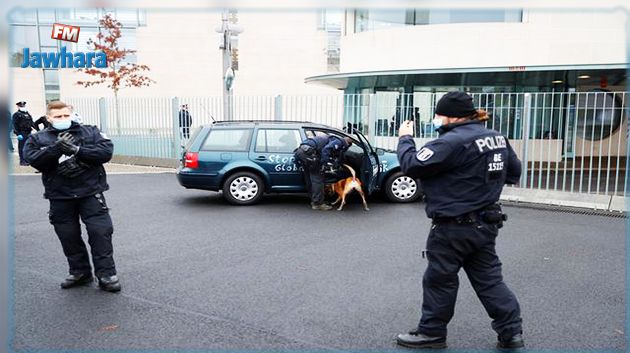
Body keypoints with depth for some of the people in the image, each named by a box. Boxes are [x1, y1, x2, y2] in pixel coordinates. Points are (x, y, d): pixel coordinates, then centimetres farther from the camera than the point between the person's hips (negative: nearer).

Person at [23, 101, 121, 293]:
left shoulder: (89, 131, 5)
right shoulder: (37, 138, 8)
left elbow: (106, 151, -9)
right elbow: (33, 159, -9)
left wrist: (77, 150, -18)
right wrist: (56, 148, -23)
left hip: (90, 192, -2)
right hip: (60, 197, 2)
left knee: (100, 232, -7)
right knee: (69, 237, 10)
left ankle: (106, 275, 1)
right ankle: (80, 272, 26)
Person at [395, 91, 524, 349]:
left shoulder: (453, 142, -21)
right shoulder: (497, 138, 7)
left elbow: (412, 165, -20)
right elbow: (514, 172, 19)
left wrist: (405, 138, -4)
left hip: (454, 227, -8)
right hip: (485, 223, 8)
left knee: (439, 280, 7)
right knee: (489, 279, 17)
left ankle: (432, 333, 20)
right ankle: (511, 331, 20)